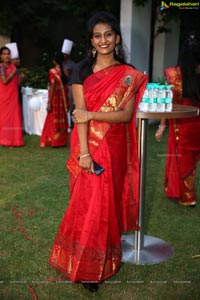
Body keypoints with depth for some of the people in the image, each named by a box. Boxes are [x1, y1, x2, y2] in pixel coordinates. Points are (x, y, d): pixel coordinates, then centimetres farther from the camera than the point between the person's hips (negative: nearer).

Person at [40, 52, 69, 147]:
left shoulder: (52, 71, -11)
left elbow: (52, 87, -15)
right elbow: (66, 86, 4)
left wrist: (49, 103, -13)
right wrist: (67, 102, 11)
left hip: (55, 99, -5)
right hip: (63, 99, 5)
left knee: (53, 119, 7)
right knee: (62, 119, 12)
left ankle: (54, 141, 13)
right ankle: (62, 141, 18)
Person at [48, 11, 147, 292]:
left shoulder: (129, 75, 2)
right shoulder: (82, 70, 0)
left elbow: (127, 114, -7)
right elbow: (79, 112, -9)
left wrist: (92, 115, -17)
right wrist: (84, 152, -17)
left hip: (115, 147, 1)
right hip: (89, 146, -1)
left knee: (109, 201, 11)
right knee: (89, 203, 3)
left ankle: (104, 259, 30)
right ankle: (86, 266, 21)